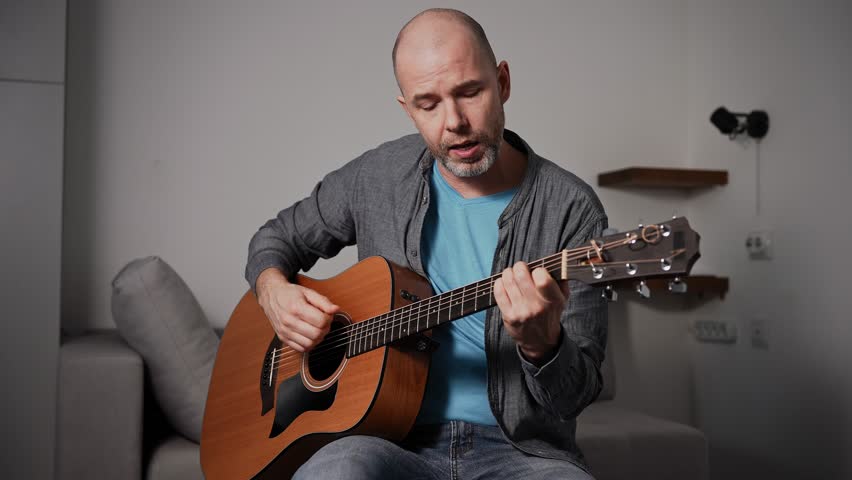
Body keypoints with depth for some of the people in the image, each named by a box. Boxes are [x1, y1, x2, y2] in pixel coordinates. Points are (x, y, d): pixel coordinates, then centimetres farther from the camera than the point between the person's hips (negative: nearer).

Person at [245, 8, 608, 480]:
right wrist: (273, 290, -1)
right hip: (397, 439, 1)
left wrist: (542, 344, -28)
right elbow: (278, 236, 20)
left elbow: (576, 395, -6)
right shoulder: (376, 177, 3)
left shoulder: (570, 209, -6)